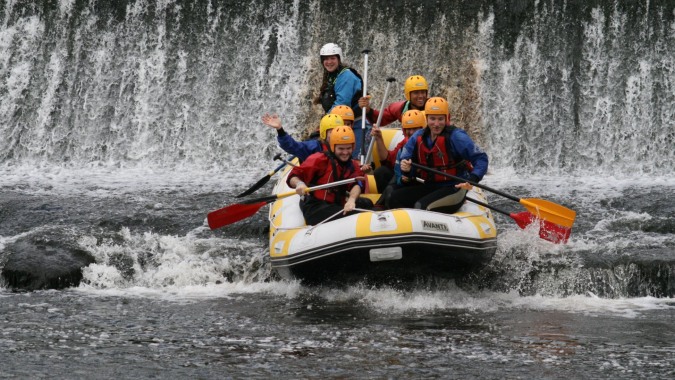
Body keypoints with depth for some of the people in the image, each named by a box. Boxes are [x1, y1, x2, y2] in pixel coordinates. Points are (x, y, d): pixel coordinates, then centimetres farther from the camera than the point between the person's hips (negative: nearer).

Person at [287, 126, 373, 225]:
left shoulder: (352, 165, 15)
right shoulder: (320, 159, 0)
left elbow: (357, 183, -6)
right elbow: (293, 176, -4)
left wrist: (351, 200, -29)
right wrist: (299, 183, -30)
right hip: (315, 208, -6)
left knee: (366, 203, -18)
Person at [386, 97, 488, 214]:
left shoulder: (455, 136, -13)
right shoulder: (417, 138, 3)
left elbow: (481, 158, -15)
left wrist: (471, 180, -31)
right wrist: (406, 170, -19)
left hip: (454, 189, -6)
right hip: (429, 187, 7)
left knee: (422, 206, -29)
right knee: (395, 199, -9)